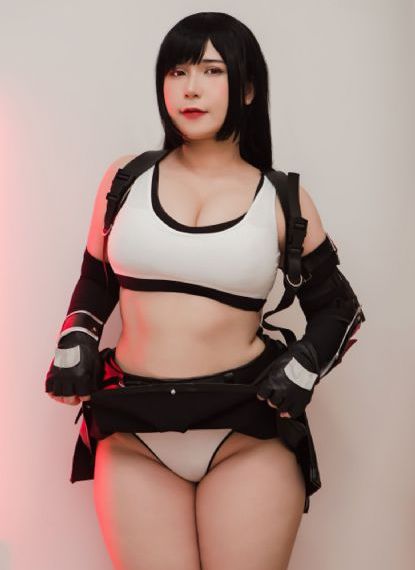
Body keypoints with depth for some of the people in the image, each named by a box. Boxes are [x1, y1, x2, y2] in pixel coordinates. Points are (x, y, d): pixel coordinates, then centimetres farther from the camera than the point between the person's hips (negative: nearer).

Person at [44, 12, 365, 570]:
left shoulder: (282, 199, 1)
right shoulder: (127, 178, 4)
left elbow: (337, 307, 10)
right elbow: (96, 282, 15)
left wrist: (301, 370, -5)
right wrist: (75, 342, -2)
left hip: (250, 437, -1)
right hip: (135, 436, 1)